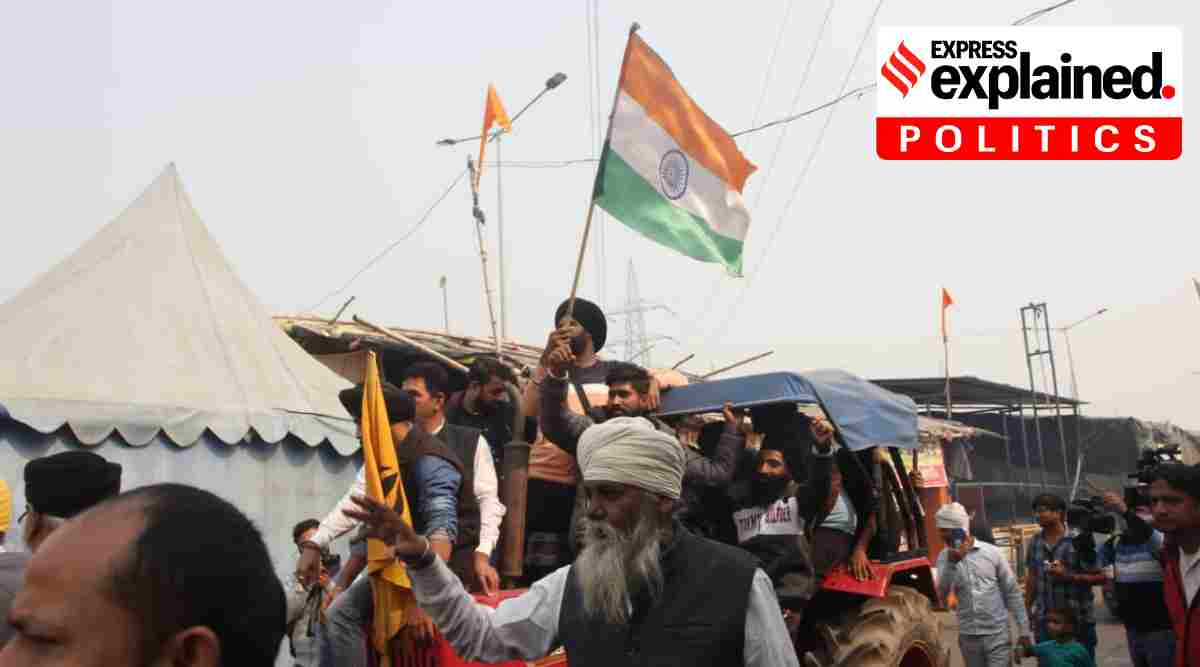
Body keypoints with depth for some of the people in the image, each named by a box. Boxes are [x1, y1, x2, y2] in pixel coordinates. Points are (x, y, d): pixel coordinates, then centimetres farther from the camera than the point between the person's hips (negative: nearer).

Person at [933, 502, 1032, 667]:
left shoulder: (992, 552, -4)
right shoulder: (945, 557, 0)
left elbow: (1012, 593, 1)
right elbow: (941, 594, -13)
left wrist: (1024, 630, 1)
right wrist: (952, 562, -25)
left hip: (997, 634, -3)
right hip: (968, 636, 3)